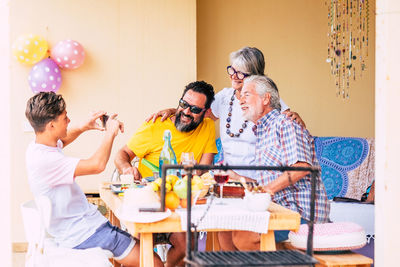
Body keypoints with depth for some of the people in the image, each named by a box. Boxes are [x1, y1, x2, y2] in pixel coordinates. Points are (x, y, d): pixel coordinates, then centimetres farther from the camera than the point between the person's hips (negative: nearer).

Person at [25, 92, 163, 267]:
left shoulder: (38, 146, 5)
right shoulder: (43, 160, -26)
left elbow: (62, 140, 31)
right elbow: (97, 165, -34)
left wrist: (83, 127, 12)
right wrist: (110, 132, -17)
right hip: (82, 235, -11)